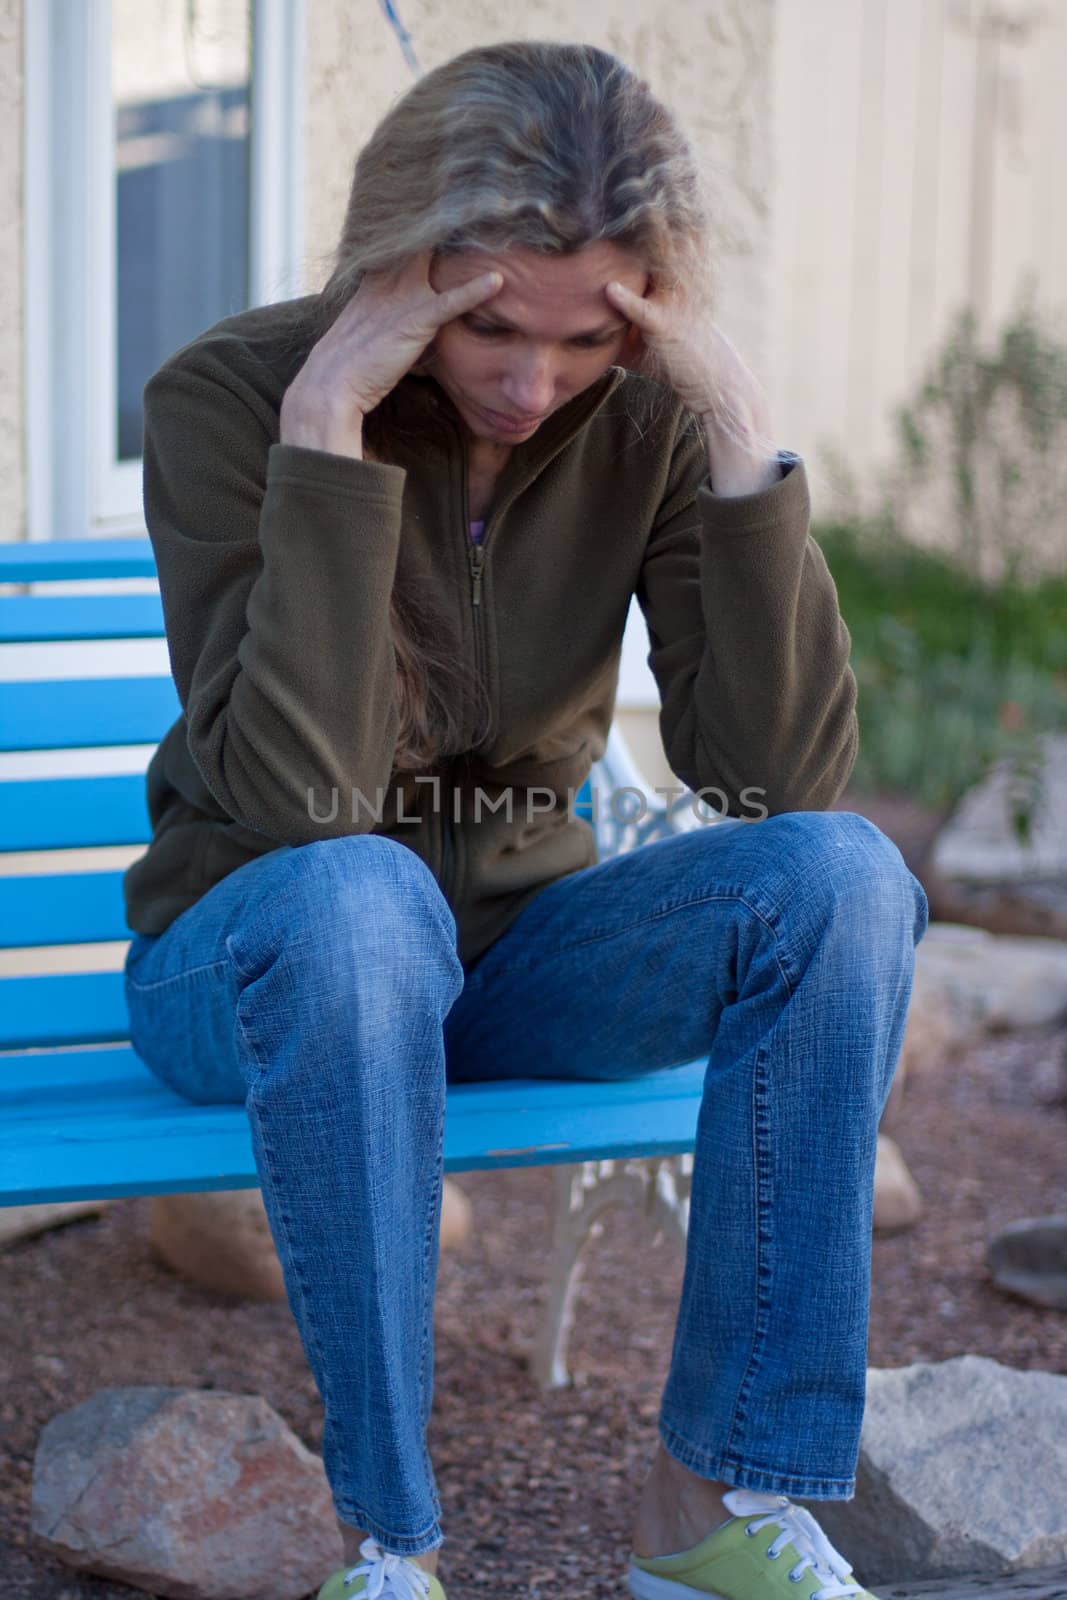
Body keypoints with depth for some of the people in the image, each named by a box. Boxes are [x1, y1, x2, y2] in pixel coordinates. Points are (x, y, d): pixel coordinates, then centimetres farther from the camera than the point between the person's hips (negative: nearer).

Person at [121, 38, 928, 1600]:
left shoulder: (646, 421, -9)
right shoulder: (228, 395, -18)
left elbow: (786, 777, -20)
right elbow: (293, 802, -31)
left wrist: (740, 424, -26)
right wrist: (326, 425, -34)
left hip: (519, 948, 3)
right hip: (258, 961, -3)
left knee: (840, 874, -24)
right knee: (357, 898, -39)